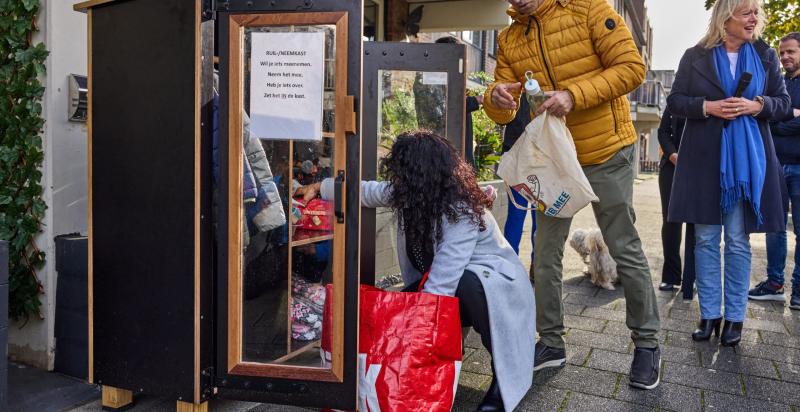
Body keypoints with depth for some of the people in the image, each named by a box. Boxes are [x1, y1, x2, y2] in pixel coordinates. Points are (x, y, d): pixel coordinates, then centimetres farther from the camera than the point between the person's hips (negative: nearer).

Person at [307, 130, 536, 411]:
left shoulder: (460, 211, -34)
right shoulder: (411, 194, -11)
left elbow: (441, 284, -38)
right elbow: (366, 191, 7)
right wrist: (321, 187, 14)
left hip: (497, 284, -6)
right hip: (452, 283, 6)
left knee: (467, 284, -40)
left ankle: (504, 375, -19)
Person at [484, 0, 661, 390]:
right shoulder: (509, 40, 3)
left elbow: (632, 67, -16)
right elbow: (505, 112, 1)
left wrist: (574, 95, -29)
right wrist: (495, 98, -24)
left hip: (605, 153, -5)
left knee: (625, 249, 5)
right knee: (545, 252, 7)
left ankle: (647, 342, 23)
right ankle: (551, 342, 22)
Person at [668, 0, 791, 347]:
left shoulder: (765, 56, 8)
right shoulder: (695, 56, 3)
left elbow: (783, 102, 9)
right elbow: (675, 101, 2)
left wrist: (757, 105, -11)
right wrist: (707, 107, -15)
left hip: (747, 159, 1)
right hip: (704, 159, -1)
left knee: (738, 241, 3)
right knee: (706, 239, 2)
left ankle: (735, 317, 13)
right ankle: (710, 313, 12)